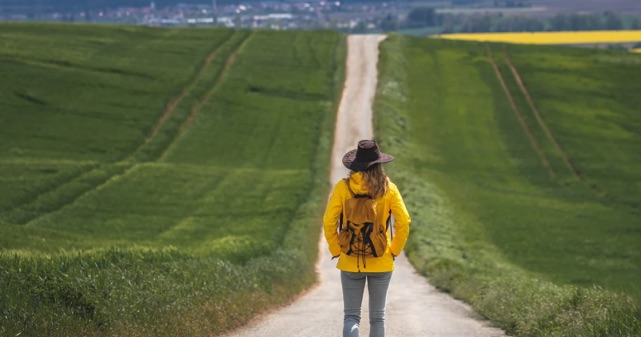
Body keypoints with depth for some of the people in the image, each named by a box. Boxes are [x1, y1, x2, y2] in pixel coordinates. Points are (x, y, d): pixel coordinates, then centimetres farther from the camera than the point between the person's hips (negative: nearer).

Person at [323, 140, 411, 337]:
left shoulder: (343, 187, -7)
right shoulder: (388, 188, -5)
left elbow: (329, 222, -9)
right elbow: (404, 222, -8)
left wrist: (336, 250, 3)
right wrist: (394, 250, 4)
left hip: (350, 262, -1)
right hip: (381, 262, 1)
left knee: (351, 315, 4)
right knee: (377, 316, 13)